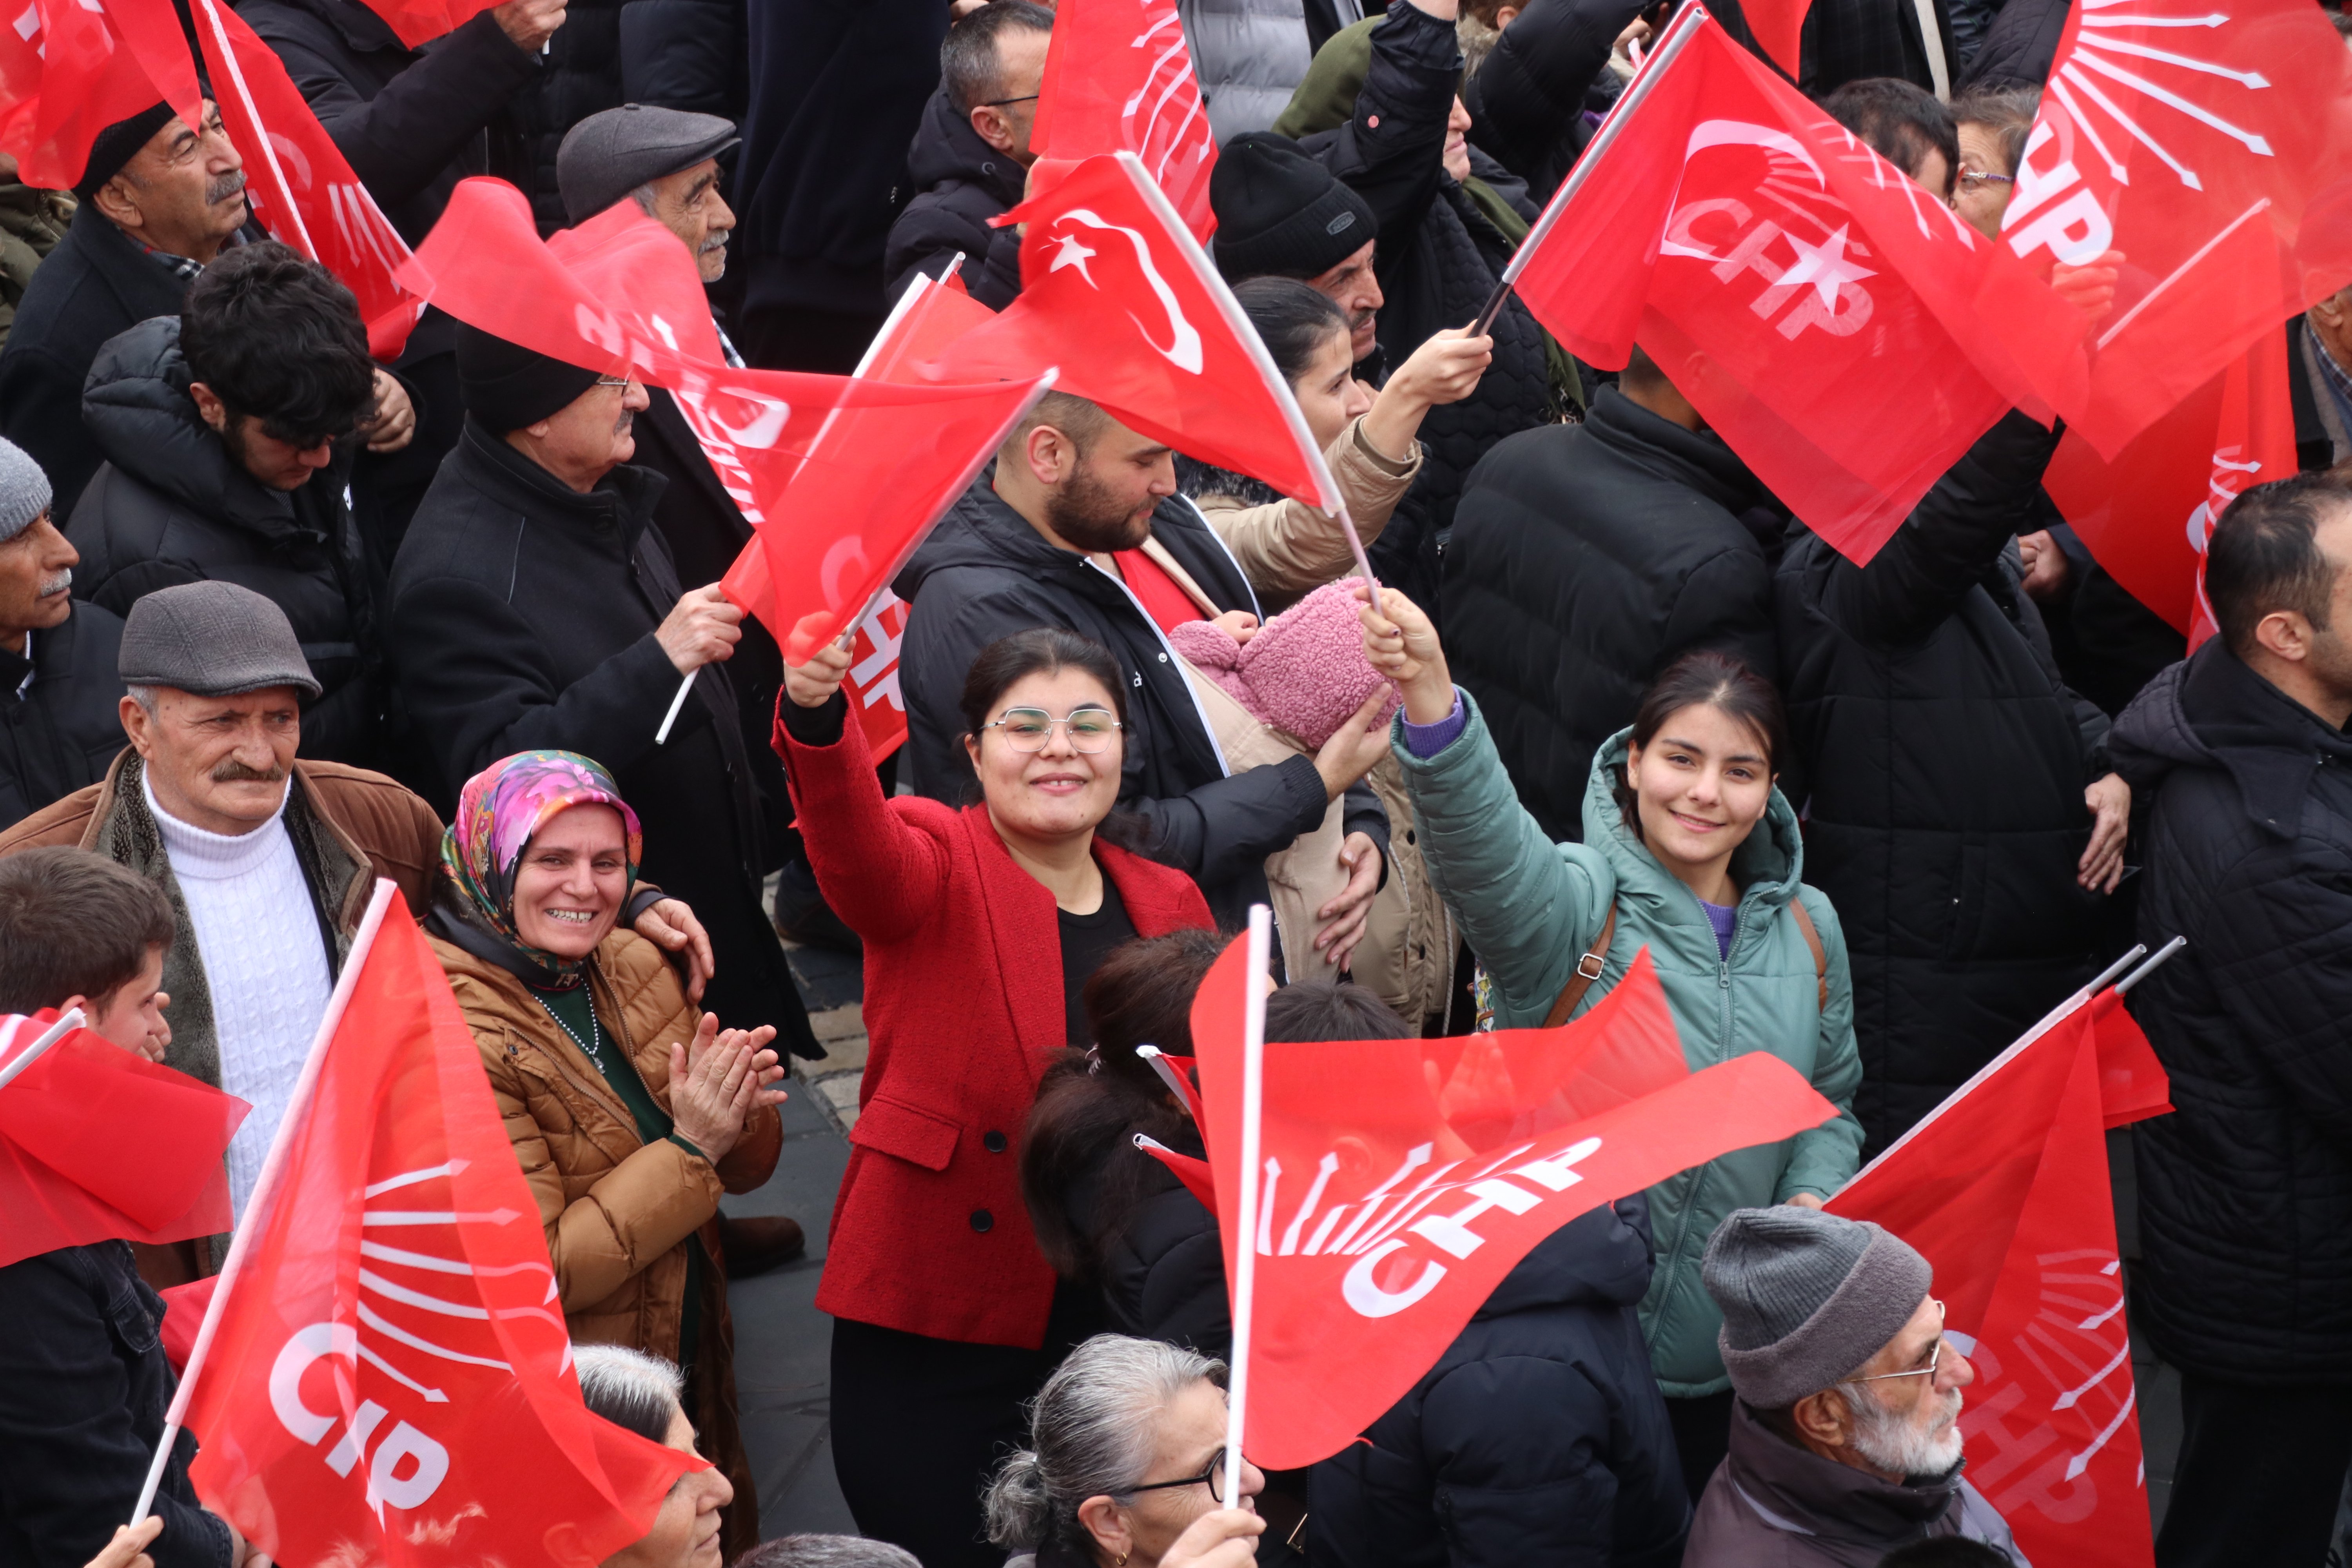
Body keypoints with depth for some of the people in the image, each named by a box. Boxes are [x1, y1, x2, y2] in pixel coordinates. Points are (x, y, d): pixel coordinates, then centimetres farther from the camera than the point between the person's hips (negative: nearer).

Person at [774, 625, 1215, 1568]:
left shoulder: (1169, 905, 10)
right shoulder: (938, 865, -4)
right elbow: (857, 847, -29)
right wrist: (815, 710, -48)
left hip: (1118, 1325, 4)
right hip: (935, 1325, -4)